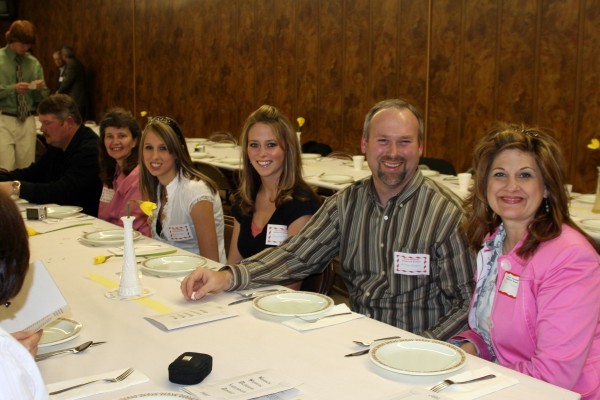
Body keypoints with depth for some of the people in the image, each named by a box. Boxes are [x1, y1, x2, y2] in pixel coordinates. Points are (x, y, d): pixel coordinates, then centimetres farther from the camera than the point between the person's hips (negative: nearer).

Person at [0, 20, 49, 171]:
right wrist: (12, 89, -20)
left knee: (26, 169, 4)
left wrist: (40, 88, -9)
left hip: (27, 121, 3)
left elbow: (42, 98, 12)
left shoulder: (34, 63, 9)